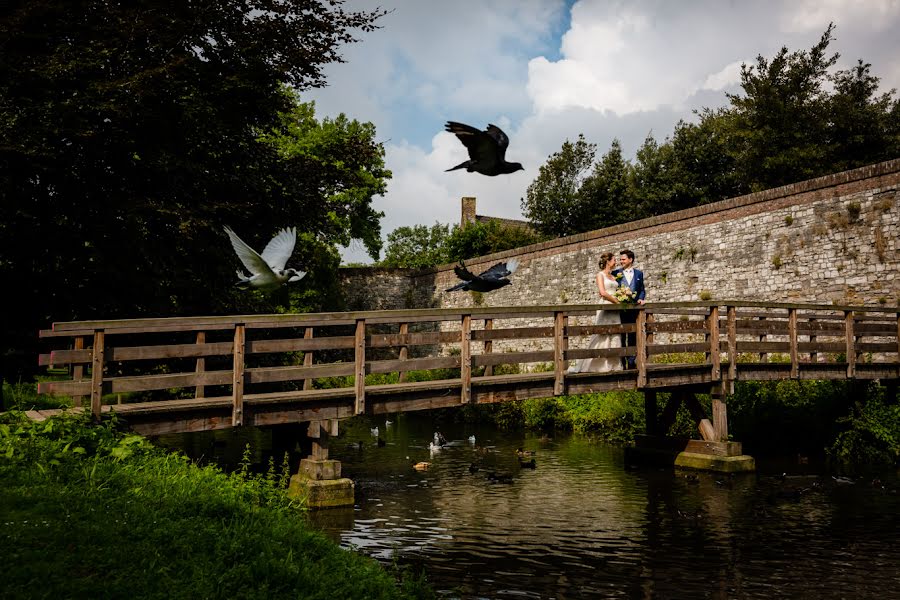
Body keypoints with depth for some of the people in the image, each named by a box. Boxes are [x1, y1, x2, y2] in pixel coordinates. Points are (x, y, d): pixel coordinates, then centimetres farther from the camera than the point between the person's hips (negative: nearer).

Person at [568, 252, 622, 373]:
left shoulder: (613, 277, 19)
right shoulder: (600, 275, -2)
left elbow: (615, 293, 17)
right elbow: (603, 292, -15)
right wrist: (617, 301, -11)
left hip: (614, 310, 7)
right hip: (605, 307, -7)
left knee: (615, 337, 3)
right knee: (601, 336, -7)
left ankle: (612, 365, 7)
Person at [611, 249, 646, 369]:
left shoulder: (639, 273, 12)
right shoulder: (616, 273, 6)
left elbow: (642, 290, 13)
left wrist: (640, 298, -5)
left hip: (634, 309, 2)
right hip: (620, 309, -1)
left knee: (633, 336, 4)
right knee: (620, 337, 1)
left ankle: (631, 361, 10)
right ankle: (621, 363, 6)